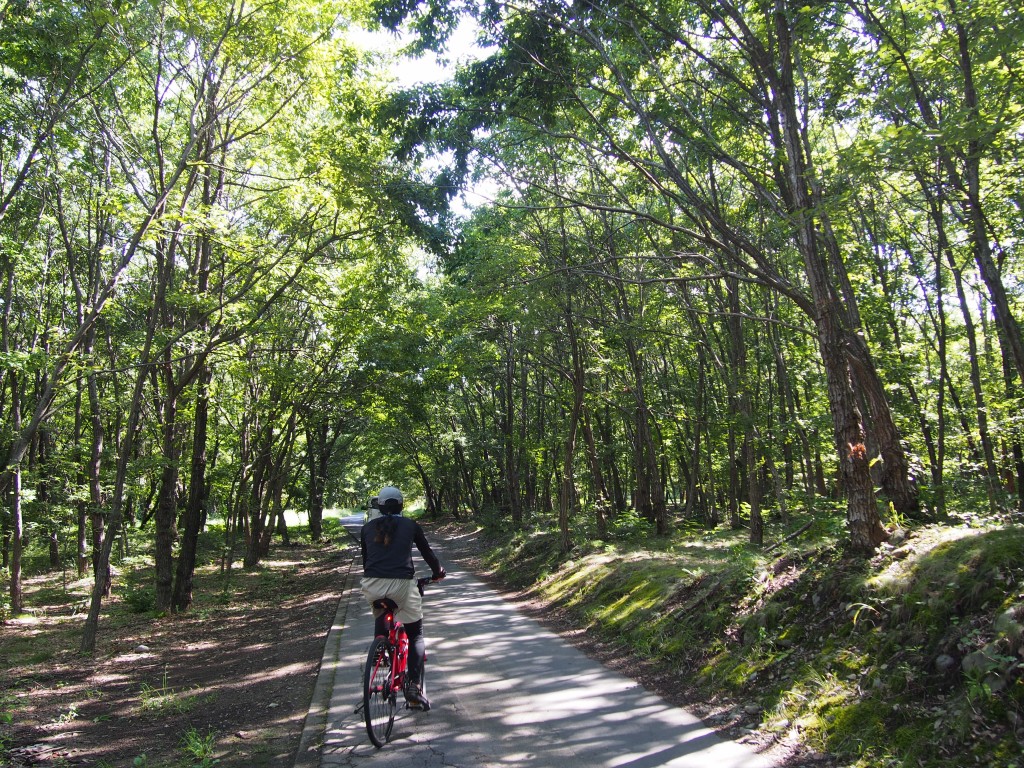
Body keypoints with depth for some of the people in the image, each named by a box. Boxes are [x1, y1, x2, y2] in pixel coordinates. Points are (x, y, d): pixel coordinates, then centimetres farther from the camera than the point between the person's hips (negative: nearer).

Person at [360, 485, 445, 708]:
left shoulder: (367, 528, 15)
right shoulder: (410, 525, 10)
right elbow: (427, 552, 20)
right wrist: (438, 572, 38)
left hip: (372, 585, 3)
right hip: (402, 584, -2)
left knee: (381, 621, 32)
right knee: (416, 634, 13)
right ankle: (413, 684, -2)